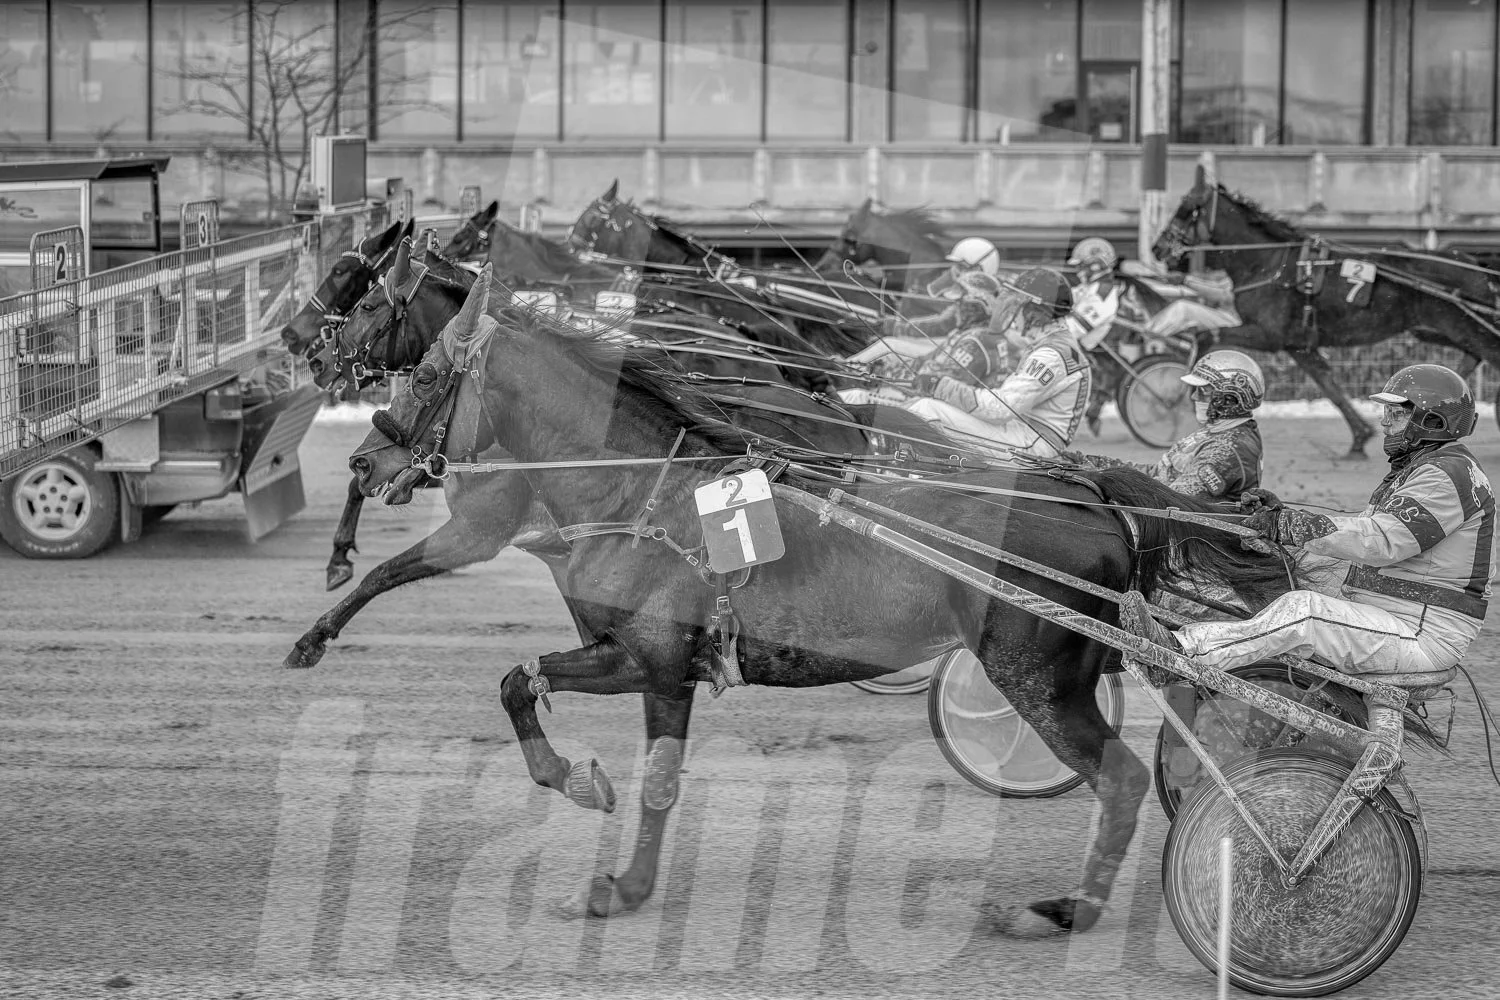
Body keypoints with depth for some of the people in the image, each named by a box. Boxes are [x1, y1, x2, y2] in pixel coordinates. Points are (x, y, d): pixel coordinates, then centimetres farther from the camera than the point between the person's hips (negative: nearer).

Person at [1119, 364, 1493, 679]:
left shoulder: (1450, 475, -15)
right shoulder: (1411, 470, 20)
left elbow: (1381, 540, -24)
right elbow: (1363, 528, 17)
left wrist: (1288, 527, -23)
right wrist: (1283, 515, 5)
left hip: (1425, 637, -10)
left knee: (1303, 610, -27)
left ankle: (1184, 650, -32)